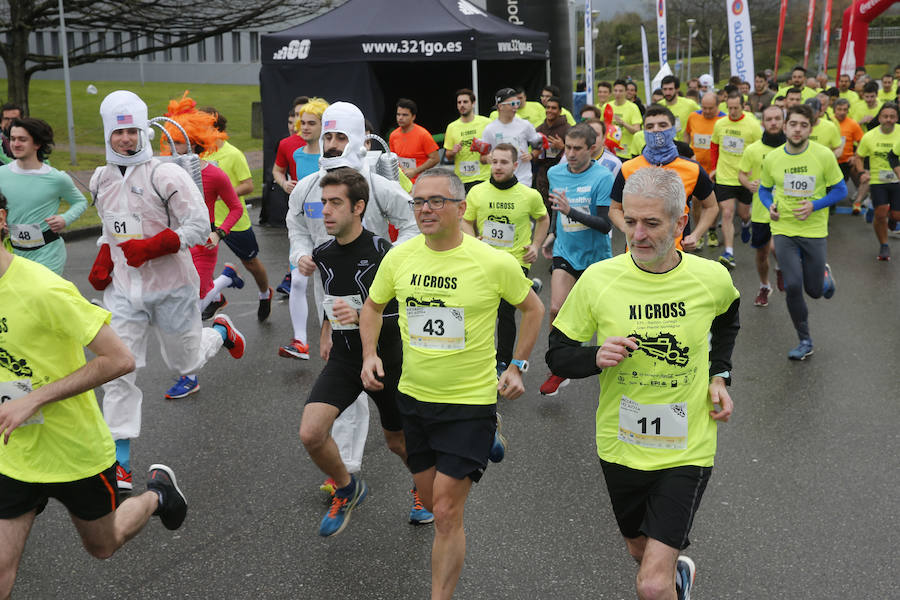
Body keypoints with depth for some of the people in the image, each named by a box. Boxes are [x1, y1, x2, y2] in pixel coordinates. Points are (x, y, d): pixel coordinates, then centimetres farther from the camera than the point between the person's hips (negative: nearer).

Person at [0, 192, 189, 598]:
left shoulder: (42, 290, -26)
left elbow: (120, 360, -25)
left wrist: (33, 398, -26)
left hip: (77, 452, -5)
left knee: (102, 547, 20)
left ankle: (156, 493, 46)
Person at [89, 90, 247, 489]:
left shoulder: (165, 175, -13)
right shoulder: (101, 180, 8)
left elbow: (199, 227, -15)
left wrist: (151, 246, -25)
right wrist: (103, 261, 5)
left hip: (170, 287, -4)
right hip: (123, 289, 4)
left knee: (183, 360, 14)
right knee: (118, 372, -5)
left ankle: (221, 331, 48)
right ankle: (120, 462, 0)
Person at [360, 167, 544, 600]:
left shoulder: (494, 262, -14)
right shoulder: (399, 257, -4)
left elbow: (532, 308, 3)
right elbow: (373, 306, 13)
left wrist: (517, 366, -2)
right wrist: (370, 354, -2)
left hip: (471, 401, -4)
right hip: (414, 397, 5)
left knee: (446, 512, -6)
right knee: (431, 500, 21)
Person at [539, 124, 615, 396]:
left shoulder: (603, 177, -17)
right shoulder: (555, 173, -1)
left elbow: (605, 224, -23)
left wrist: (570, 211, -32)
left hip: (596, 254, -3)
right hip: (565, 252, 3)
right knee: (556, 309, -11)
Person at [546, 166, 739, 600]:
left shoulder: (711, 278, -10)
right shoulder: (598, 279, -14)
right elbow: (557, 353, -4)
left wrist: (719, 375, 3)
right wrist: (596, 358, -24)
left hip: (687, 450, -2)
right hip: (620, 446, 2)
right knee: (641, 549, 26)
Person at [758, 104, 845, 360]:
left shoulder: (824, 155, -9)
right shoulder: (772, 158, -3)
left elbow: (840, 190, -1)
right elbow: (764, 189, 13)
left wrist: (814, 206, -16)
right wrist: (770, 206, -8)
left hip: (814, 230, -1)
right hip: (783, 228, 1)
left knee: (814, 290, 6)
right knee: (793, 286, -9)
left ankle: (825, 274, 46)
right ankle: (805, 341, 10)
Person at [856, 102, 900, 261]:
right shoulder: (869, 137, -4)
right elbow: (858, 157, 8)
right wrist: (863, 172, -7)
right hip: (877, 181, 0)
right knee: (880, 214, -9)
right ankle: (884, 245, 14)